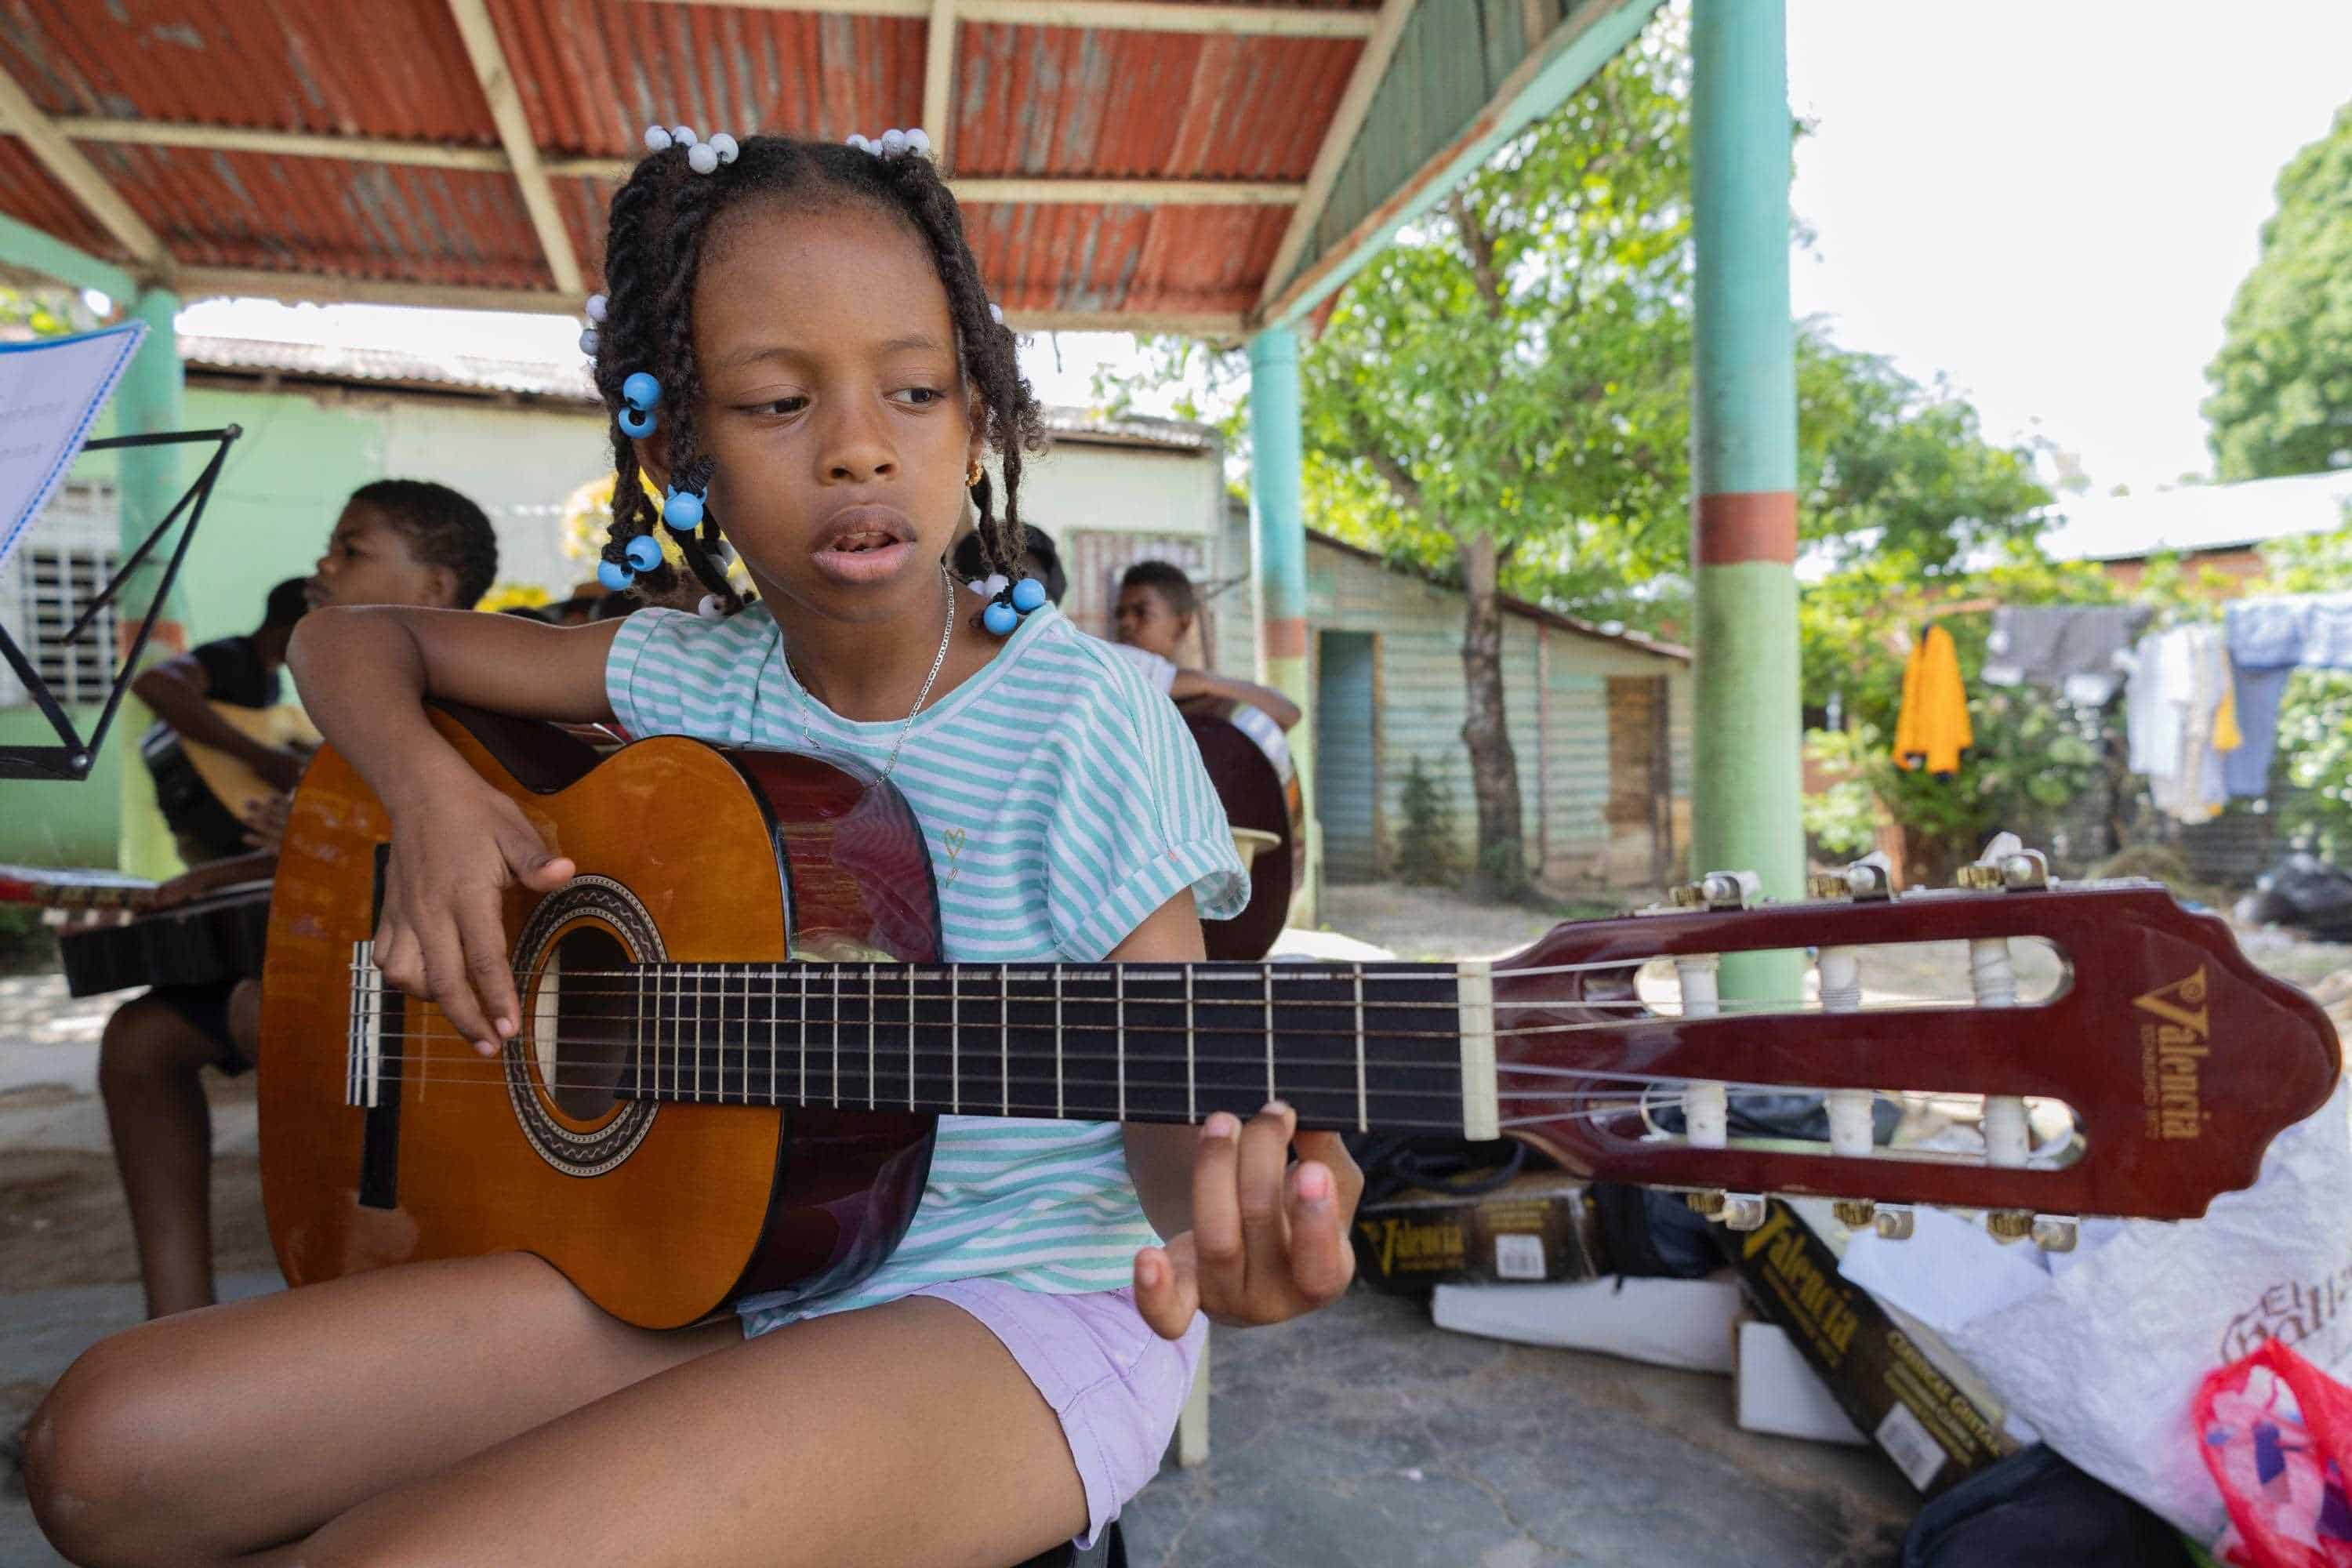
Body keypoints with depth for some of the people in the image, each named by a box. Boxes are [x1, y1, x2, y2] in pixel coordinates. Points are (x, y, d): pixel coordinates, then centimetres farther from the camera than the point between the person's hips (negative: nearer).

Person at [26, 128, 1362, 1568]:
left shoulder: (1082, 717, -14)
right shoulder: (694, 675, 2)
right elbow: (353, 636, 15)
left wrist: (1218, 1213, -36)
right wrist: (431, 790, -8)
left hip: (1017, 1301, -5)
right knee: (109, 1445, -6)